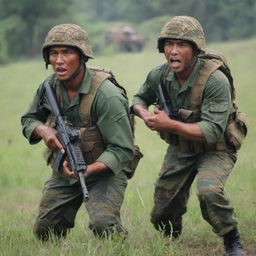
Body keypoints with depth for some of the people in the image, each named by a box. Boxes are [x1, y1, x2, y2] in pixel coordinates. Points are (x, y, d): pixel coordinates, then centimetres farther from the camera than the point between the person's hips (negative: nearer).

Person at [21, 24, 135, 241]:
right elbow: (28, 119, 10)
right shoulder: (51, 85, -5)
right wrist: (43, 130, -15)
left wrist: (88, 170, -38)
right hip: (65, 169, 6)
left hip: (104, 169, -6)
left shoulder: (106, 96, -25)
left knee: (103, 225, -28)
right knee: (44, 232, 3)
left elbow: (122, 149, -23)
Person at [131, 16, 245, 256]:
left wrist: (169, 125, -32)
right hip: (179, 150, 5)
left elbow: (213, 132, -32)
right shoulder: (159, 75, -11)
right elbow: (139, 99, 10)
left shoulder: (215, 81, -28)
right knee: (160, 216, 8)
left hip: (214, 151, -5)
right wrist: (145, 114, -13)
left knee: (208, 190, -35)